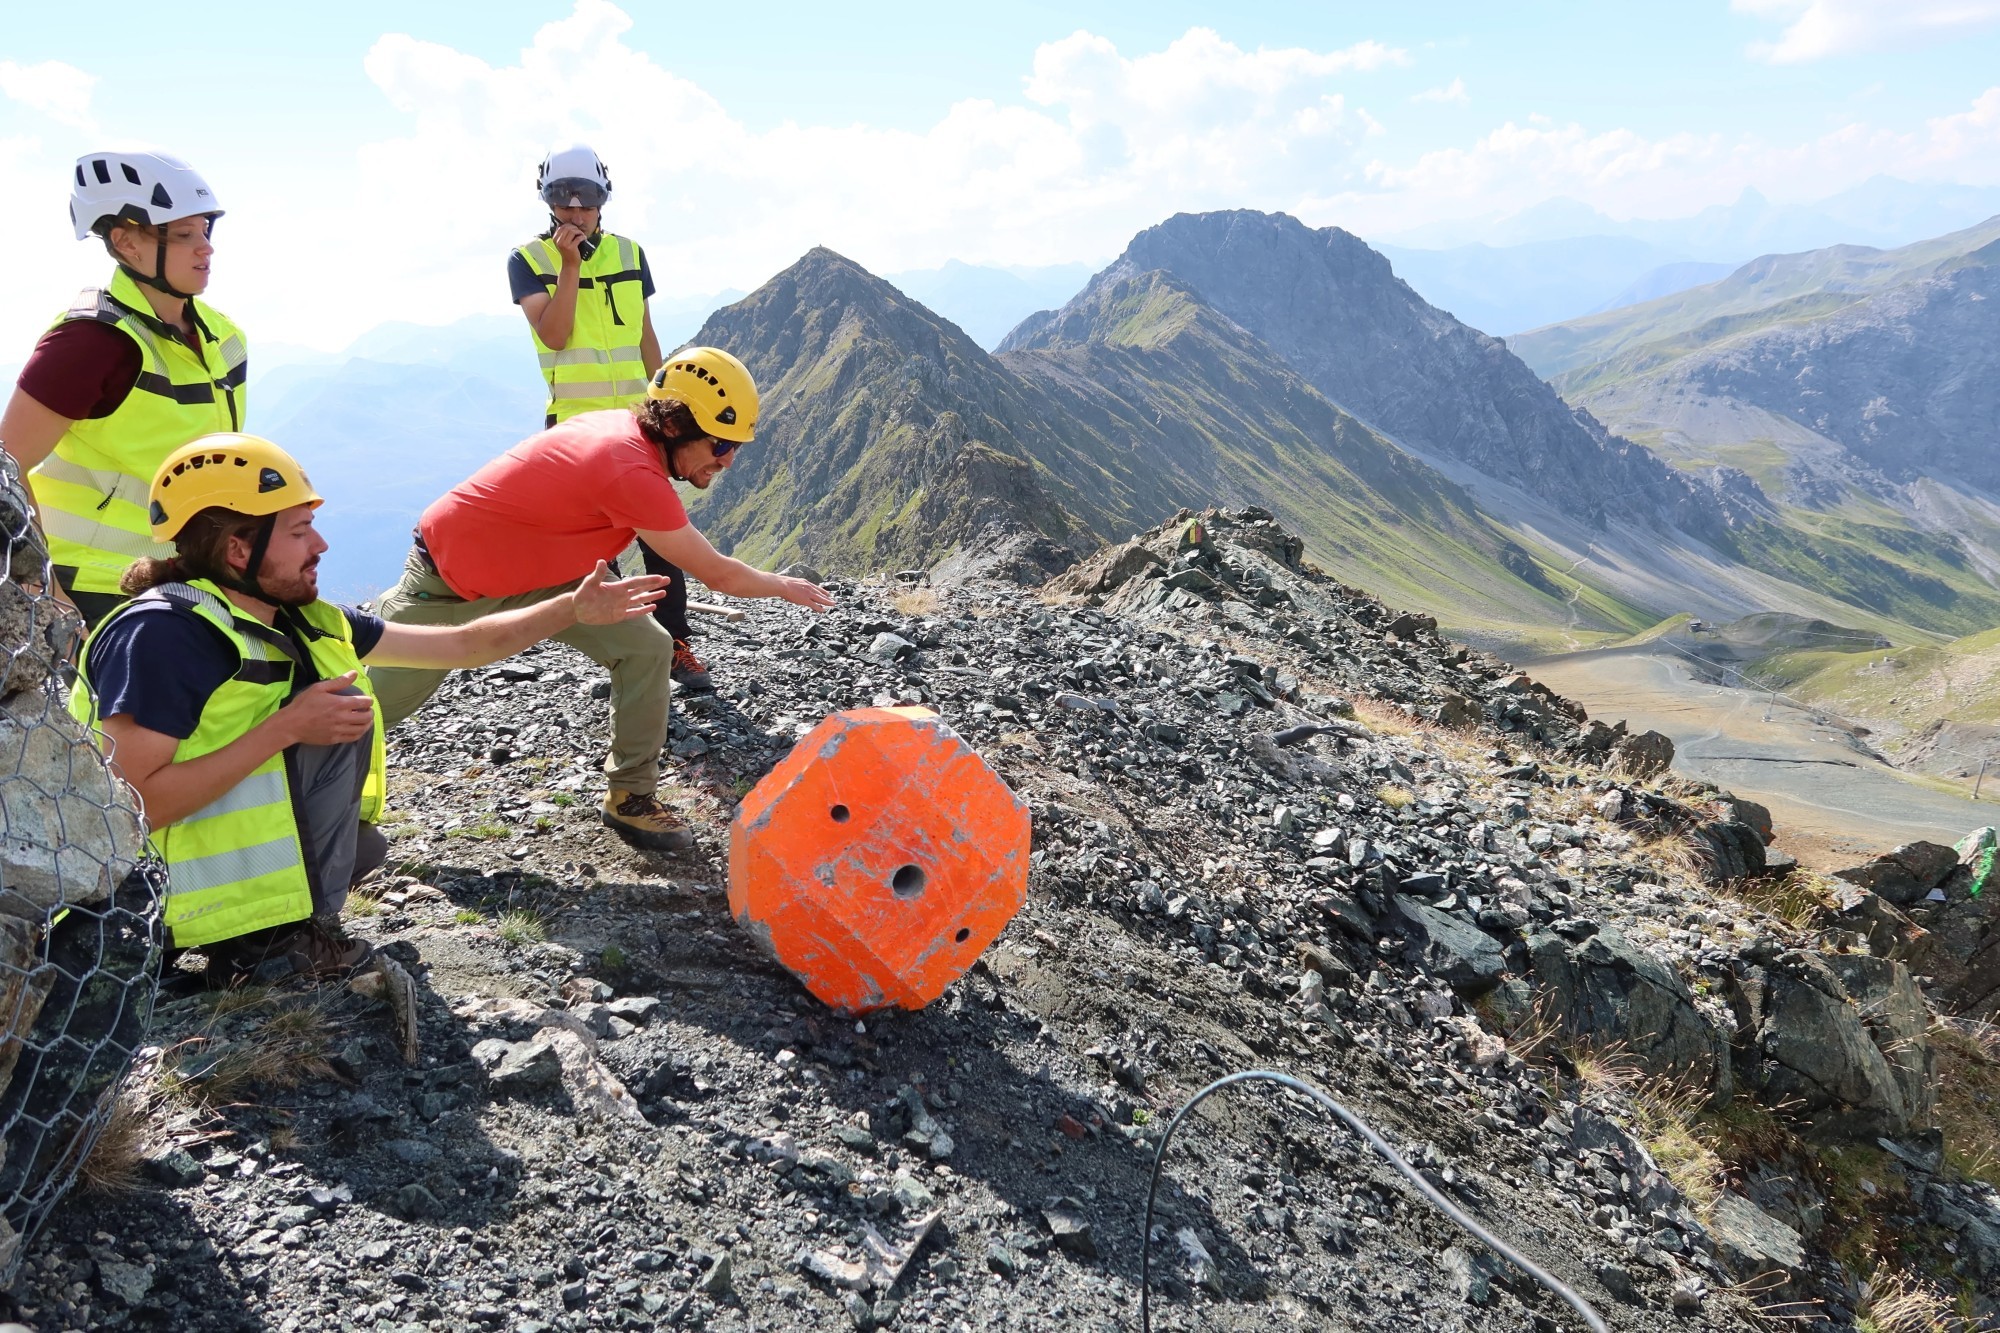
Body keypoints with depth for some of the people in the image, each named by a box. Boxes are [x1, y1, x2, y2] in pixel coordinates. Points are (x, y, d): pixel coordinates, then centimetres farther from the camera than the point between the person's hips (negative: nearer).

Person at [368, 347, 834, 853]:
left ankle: (631, 798, 3)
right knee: (382, 699, 12)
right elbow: (718, 574, -25)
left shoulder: (622, 428, -11)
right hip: (447, 578, -8)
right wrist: (784, 586, -9)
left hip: (533, 566, 8)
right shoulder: (634, 472, -36)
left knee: (646, 648, -8)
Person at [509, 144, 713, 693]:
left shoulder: (629, 254, 9)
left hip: (636, 418, 2)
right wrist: (570, 265, -18)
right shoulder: (528, 260, 0)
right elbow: (554, 335, -13)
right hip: (573, 421, -2)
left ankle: (676, 644, 3)